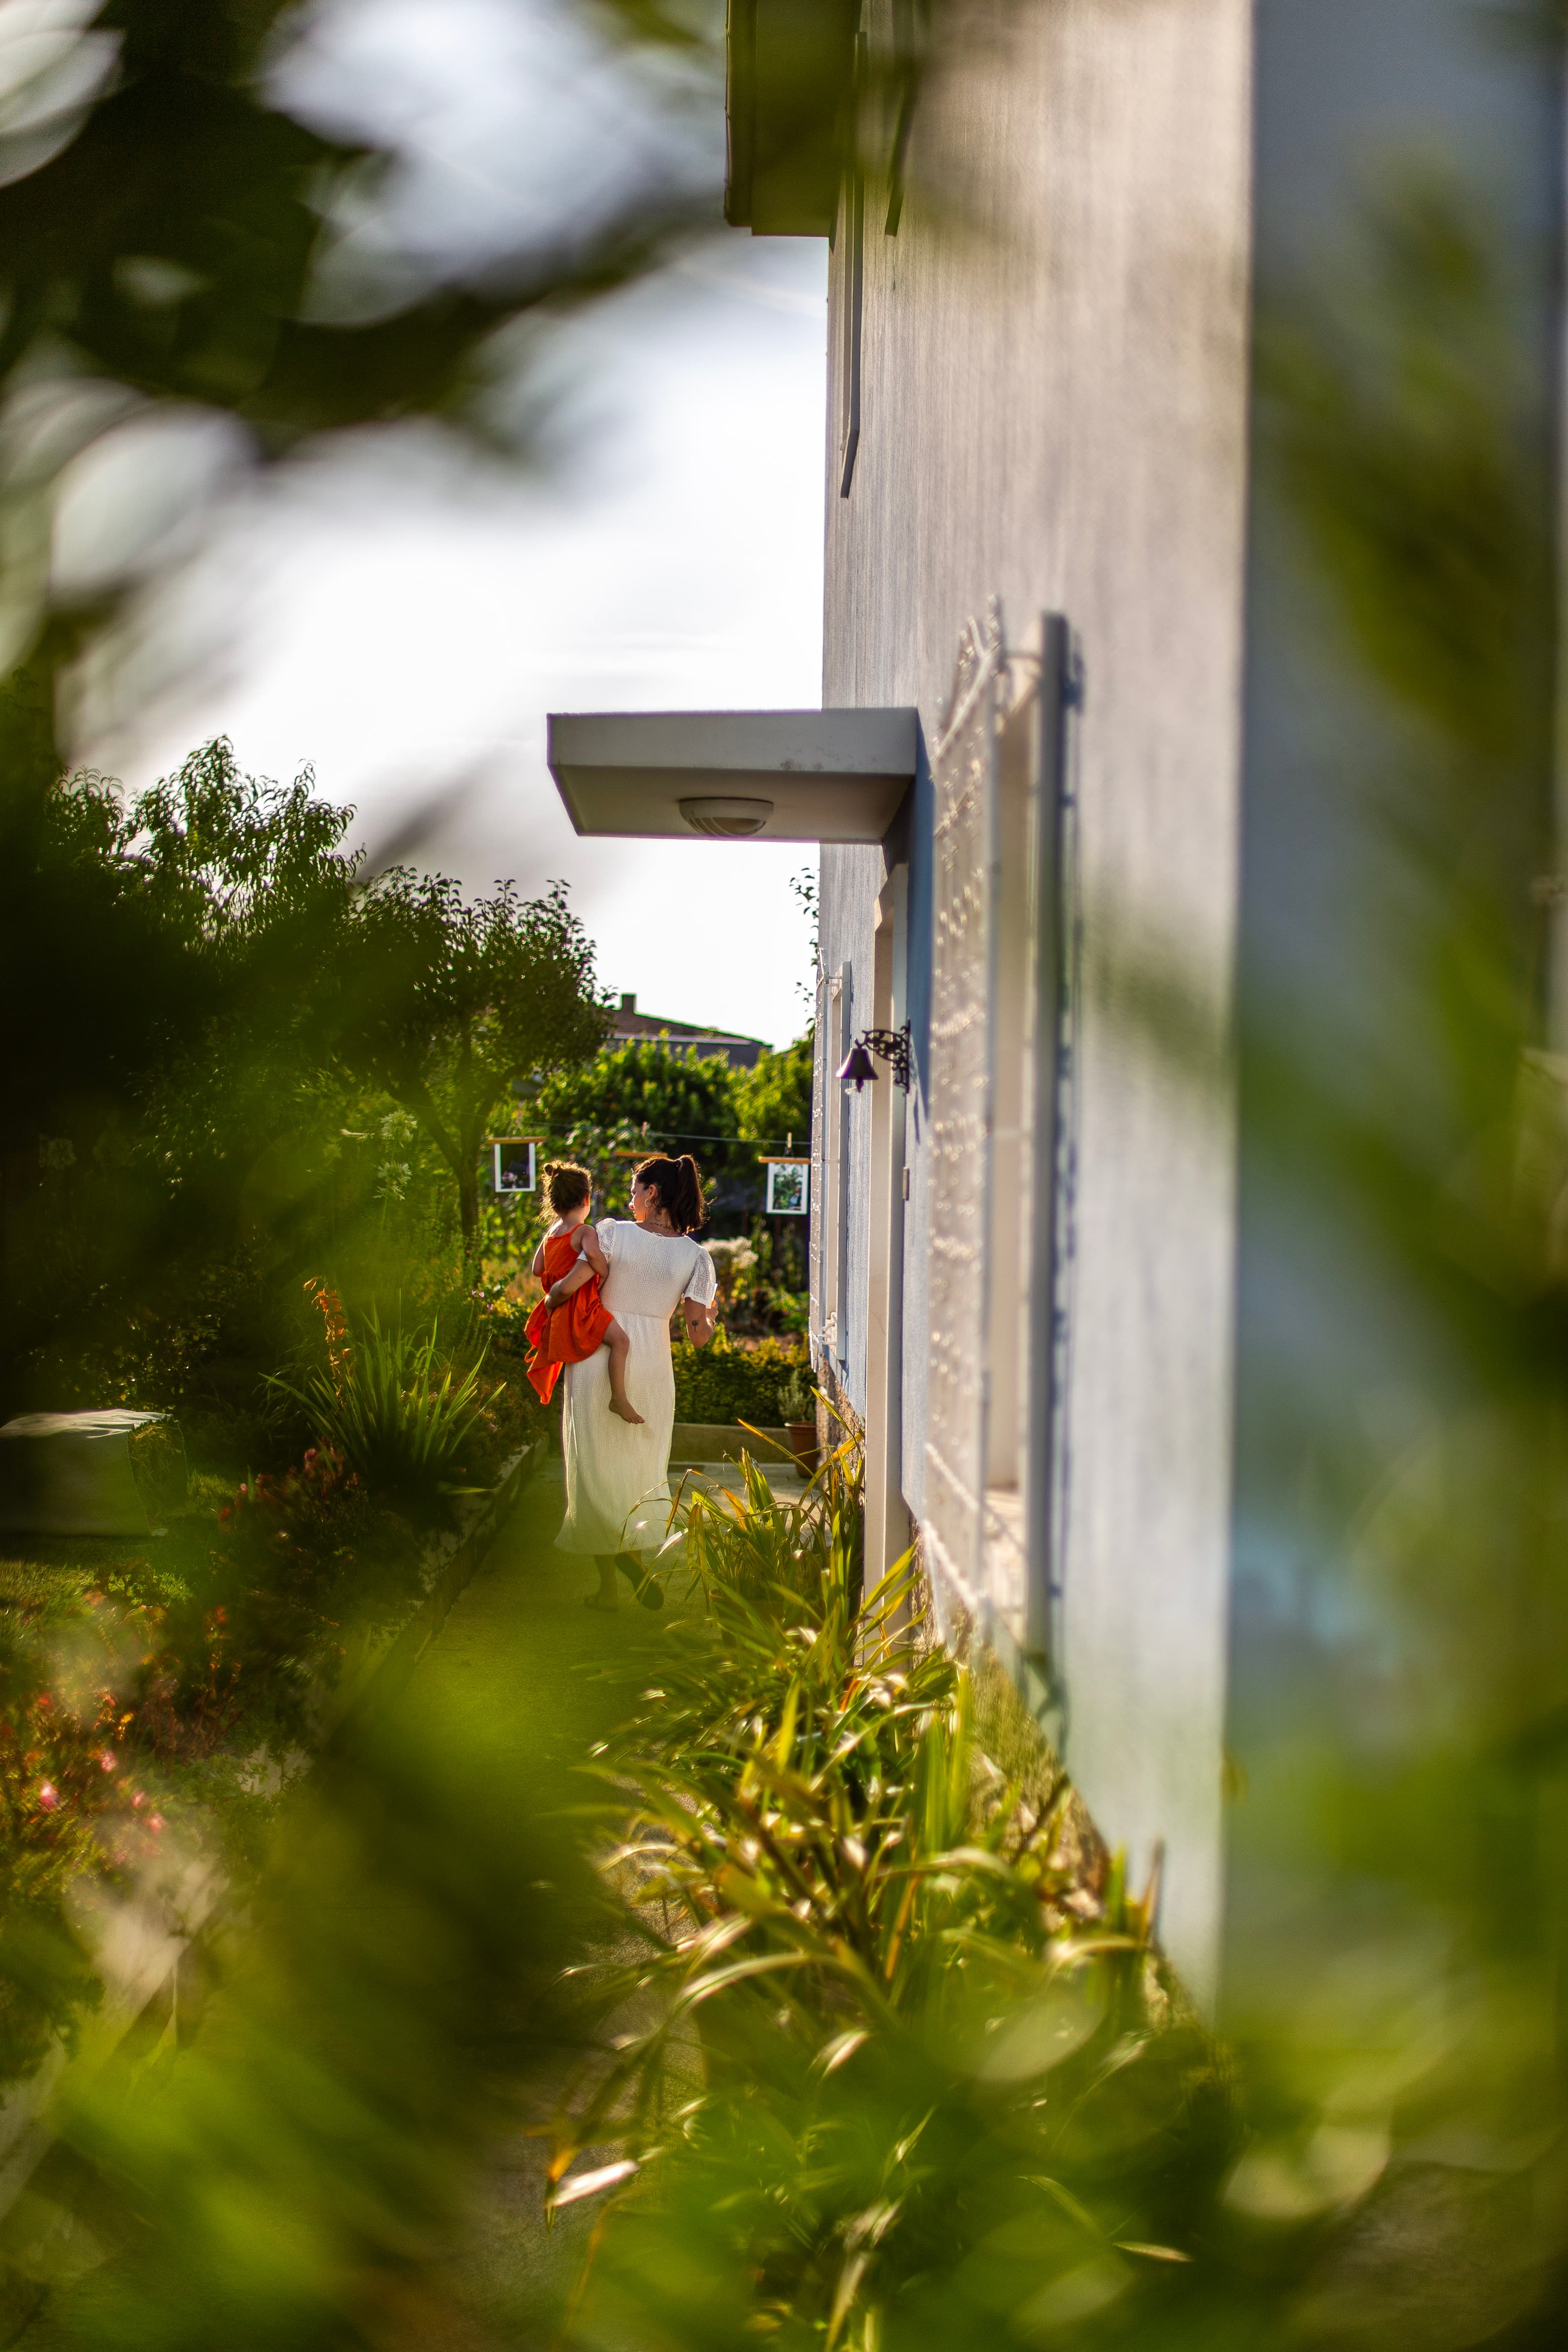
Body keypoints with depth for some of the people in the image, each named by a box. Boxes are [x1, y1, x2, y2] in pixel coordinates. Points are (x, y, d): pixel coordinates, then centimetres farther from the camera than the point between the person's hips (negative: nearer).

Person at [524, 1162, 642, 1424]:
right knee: (620, 1339, -24)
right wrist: (606, 1275, -18)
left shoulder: (551, 1233, 13)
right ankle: (619, 1397, -32)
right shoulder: (584, 1232, -12)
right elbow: (593, 1253, -34)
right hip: (580, 1308, -10)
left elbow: (538, 1270, 18)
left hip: (558, 1313, 10)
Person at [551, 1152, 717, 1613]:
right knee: (643, 1472, 18)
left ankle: (609, 1584, 3)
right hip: (654, 1367, 2)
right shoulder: (695, 1256, -2)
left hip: (598, 1362, -2)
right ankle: (639, 1564, 12)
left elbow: (569, 1285, -16)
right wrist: (710, 1316, 17)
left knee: (598, 1471, 7)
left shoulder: (613, 1232, -8)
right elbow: (698, 1335, -5)